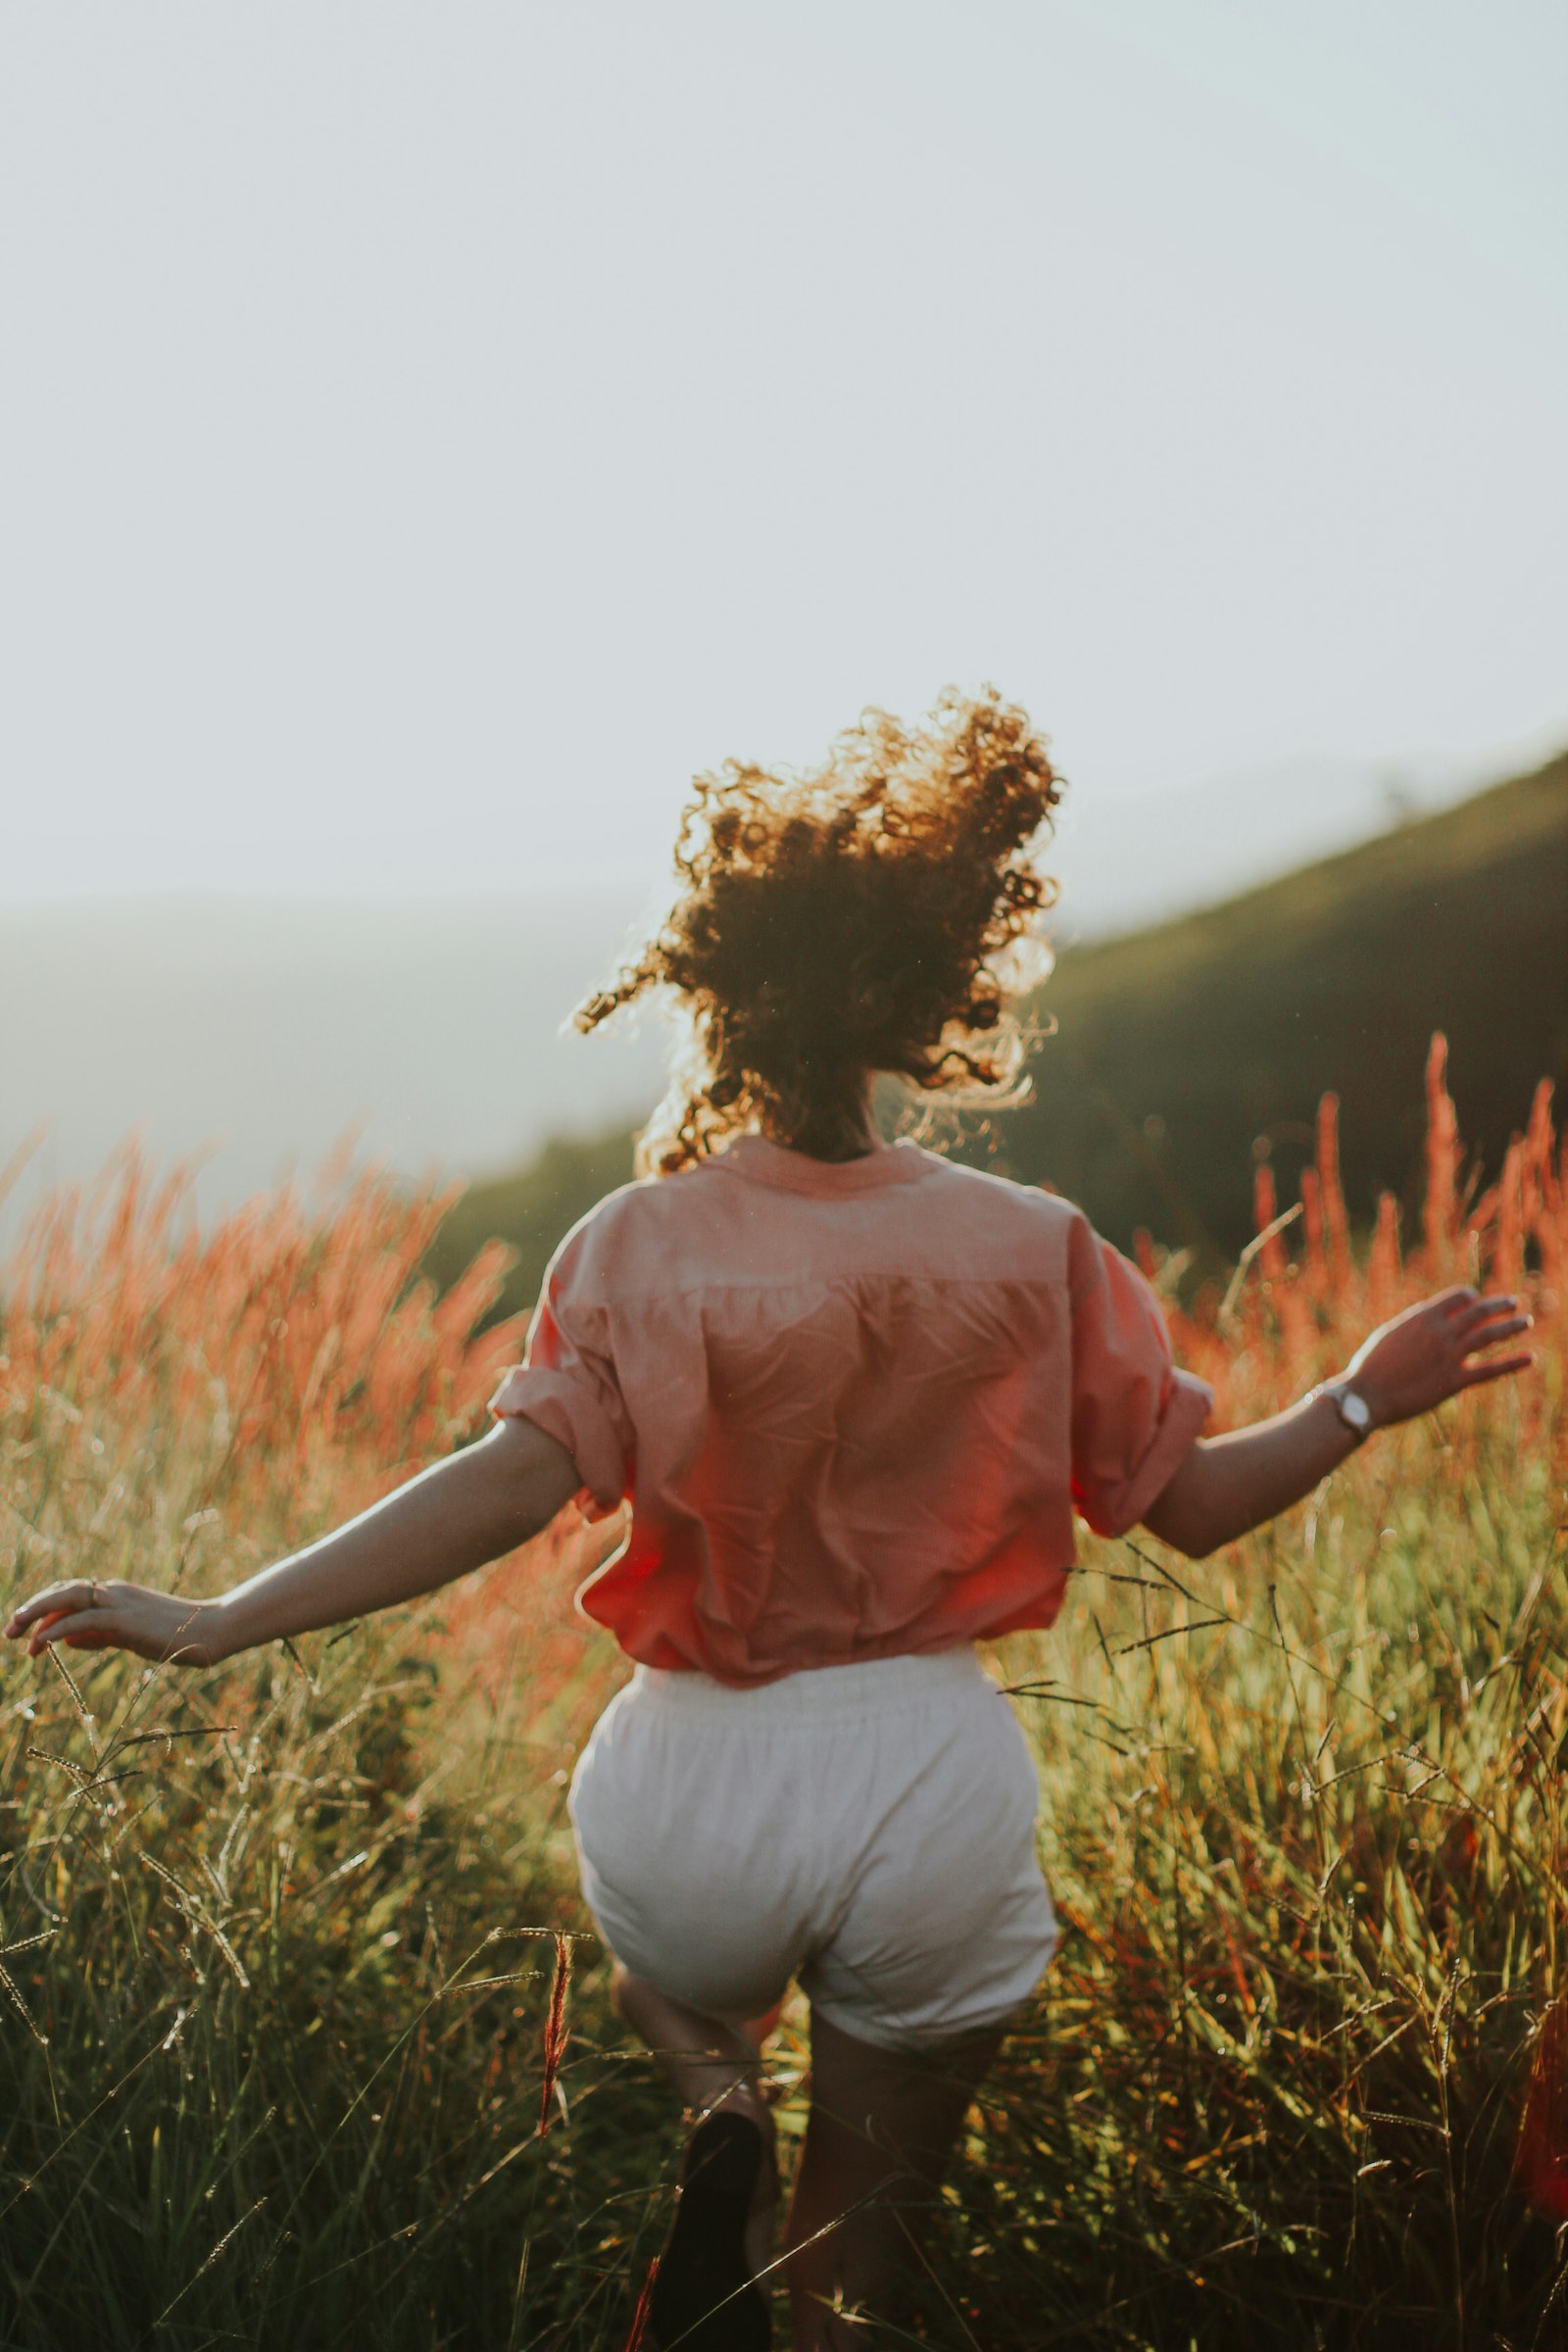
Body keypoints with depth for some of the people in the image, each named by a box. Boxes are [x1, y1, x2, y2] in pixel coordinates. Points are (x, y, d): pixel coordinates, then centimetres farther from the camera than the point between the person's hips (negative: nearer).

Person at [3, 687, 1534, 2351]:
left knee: (675, 1996, 36)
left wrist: (221, 1622, -23)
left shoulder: (638, 1247, -9)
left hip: (697, 1790, 0)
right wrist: (1363, 1402, 17)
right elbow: (1195, 1504, 1)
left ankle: (713, 2118, 5)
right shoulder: (1032, 1250, -4)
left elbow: (516, 1481, -22)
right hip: (934, 1786, 1)